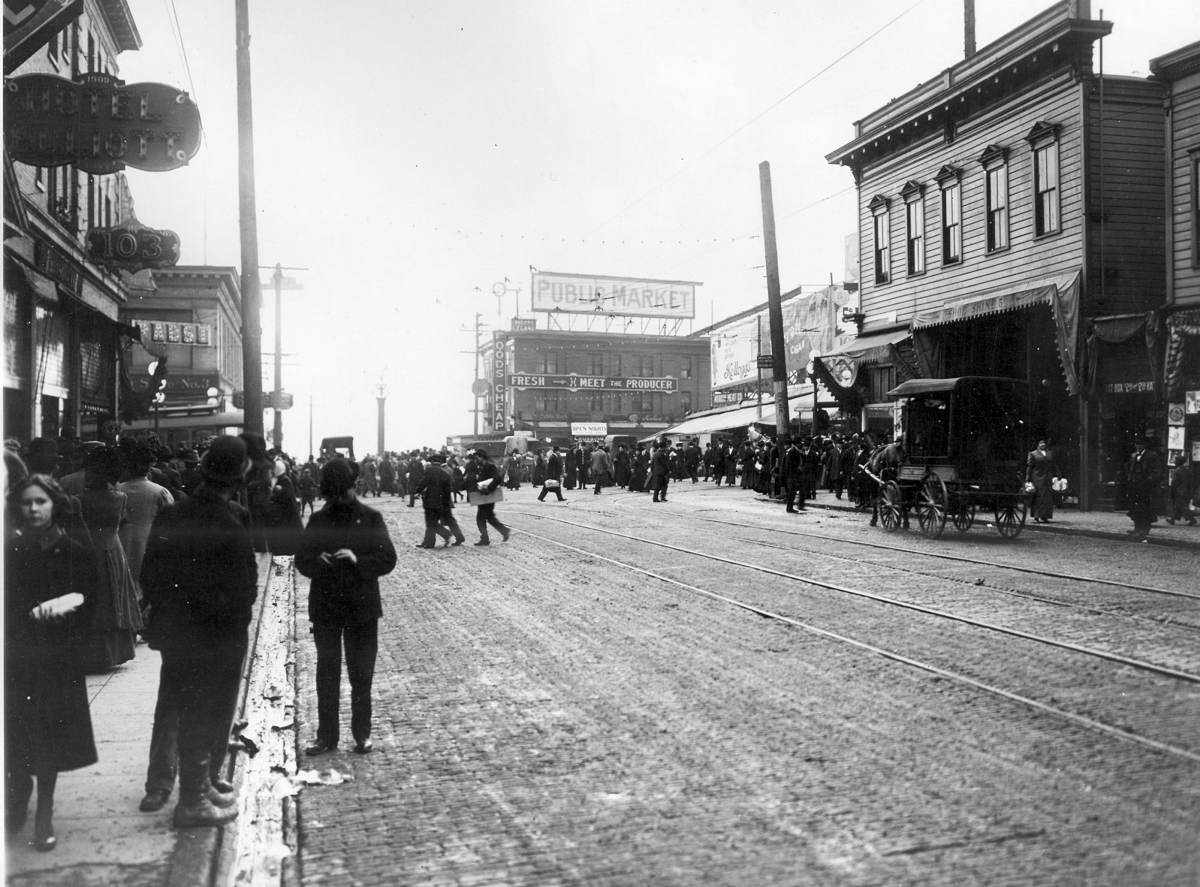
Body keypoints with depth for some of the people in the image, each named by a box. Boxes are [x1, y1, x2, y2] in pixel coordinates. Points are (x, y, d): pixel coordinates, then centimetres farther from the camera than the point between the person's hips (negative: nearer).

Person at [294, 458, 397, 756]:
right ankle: (327, 735, 19)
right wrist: (318, 561, -17)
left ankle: (362, 734, 19)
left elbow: (388, 560, -7)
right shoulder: (319, 520, 4)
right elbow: (301, 560, 4)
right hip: (325, 607, 2)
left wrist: (357, 560, -23)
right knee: (327, 673, 9)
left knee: (361, 674, 7)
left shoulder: (370, 518, -3)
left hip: (362, 608, -2)